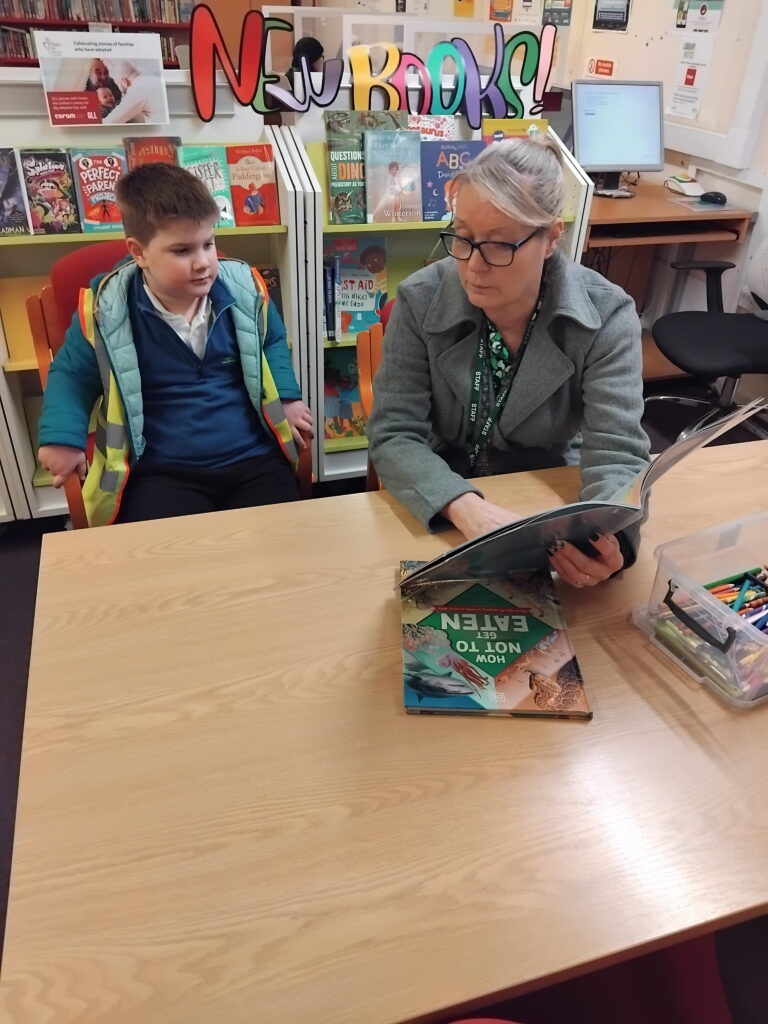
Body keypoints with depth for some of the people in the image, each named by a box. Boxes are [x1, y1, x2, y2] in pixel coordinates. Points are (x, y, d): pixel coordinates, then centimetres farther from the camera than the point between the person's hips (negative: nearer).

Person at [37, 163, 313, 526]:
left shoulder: (243, 287, -1)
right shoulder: (107, 310, -6)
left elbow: (272, 340, 20)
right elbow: (71, 374, 10)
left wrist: (286, 397, 5)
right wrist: (62, 436, -5)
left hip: (254, 459, 2)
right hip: (160, 473, -2)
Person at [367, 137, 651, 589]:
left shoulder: (606, 317, -15)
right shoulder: (421, 301, -12)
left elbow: (615, 454, -20)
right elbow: (394, 434, -15)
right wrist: (464, 506, -34)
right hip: (442, 513, -2)